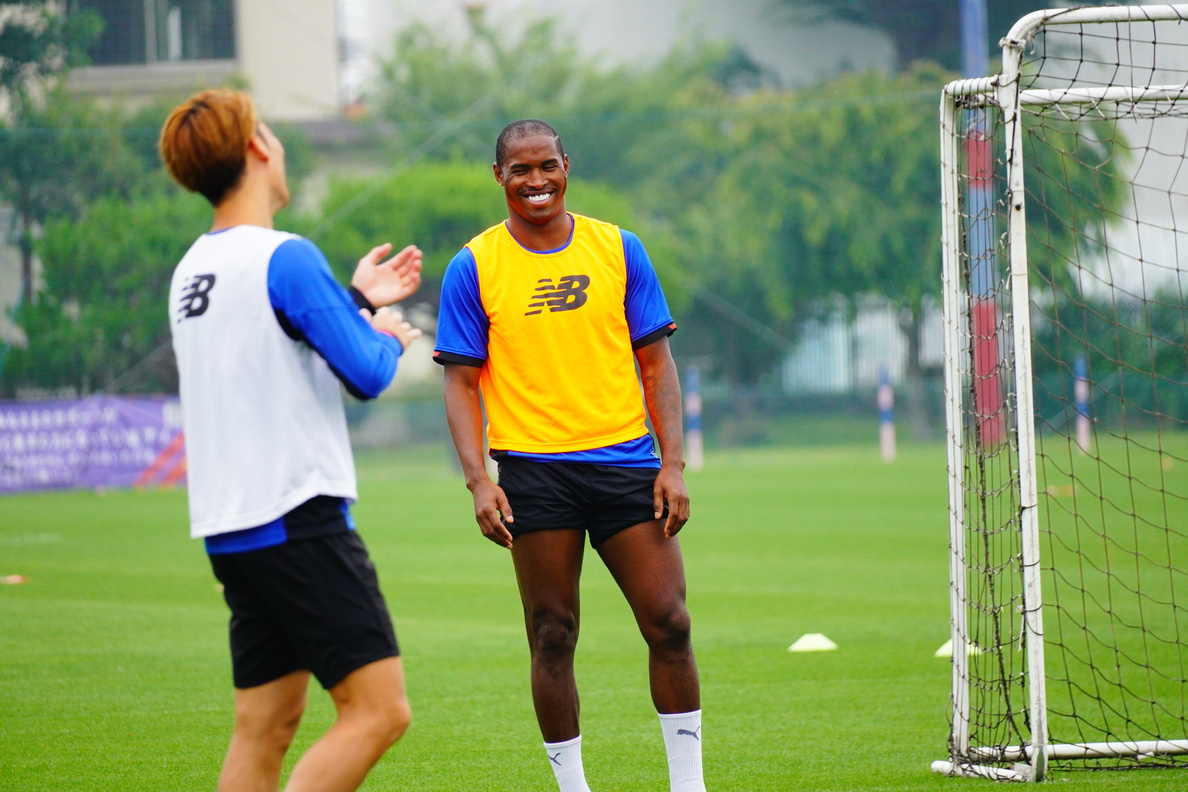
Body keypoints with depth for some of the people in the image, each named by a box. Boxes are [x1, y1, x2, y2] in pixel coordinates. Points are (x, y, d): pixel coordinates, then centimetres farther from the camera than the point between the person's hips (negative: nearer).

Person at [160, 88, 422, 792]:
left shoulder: (191, 270, 13)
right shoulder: (285, 258, -13)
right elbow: (366, 375, -13)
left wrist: (358, 301, 31)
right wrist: (389, 338, 8)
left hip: (230, 533, 9)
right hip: (300, 521, -9)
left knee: (263, 729, 10)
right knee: (379, 711, -10)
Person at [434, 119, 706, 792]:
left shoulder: (618, 250, 8)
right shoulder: (474, 268, 3)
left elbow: (656, 362, 9)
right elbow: (463, 383, 3)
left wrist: (673, 463, 0)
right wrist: (479, 479, -9)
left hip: (625, 461, 2)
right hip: (533, 471, -1)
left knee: (669, 623, -4)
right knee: (553, 637, 0)